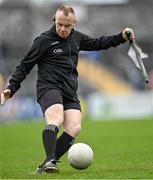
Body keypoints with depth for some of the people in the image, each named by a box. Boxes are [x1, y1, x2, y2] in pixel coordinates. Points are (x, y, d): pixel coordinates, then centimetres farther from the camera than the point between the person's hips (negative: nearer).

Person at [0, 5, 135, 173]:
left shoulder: (76, 37, 16)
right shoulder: (44, 40, -2)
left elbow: (97, 43, 33)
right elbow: (25, 65, 2)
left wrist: (121, 37, 26)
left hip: (70, 91, 6)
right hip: (49, 88, -6)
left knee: (74, 128, -16)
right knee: (56, 119, -33)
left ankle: (45, 166, -15)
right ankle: (50, 161, -45)